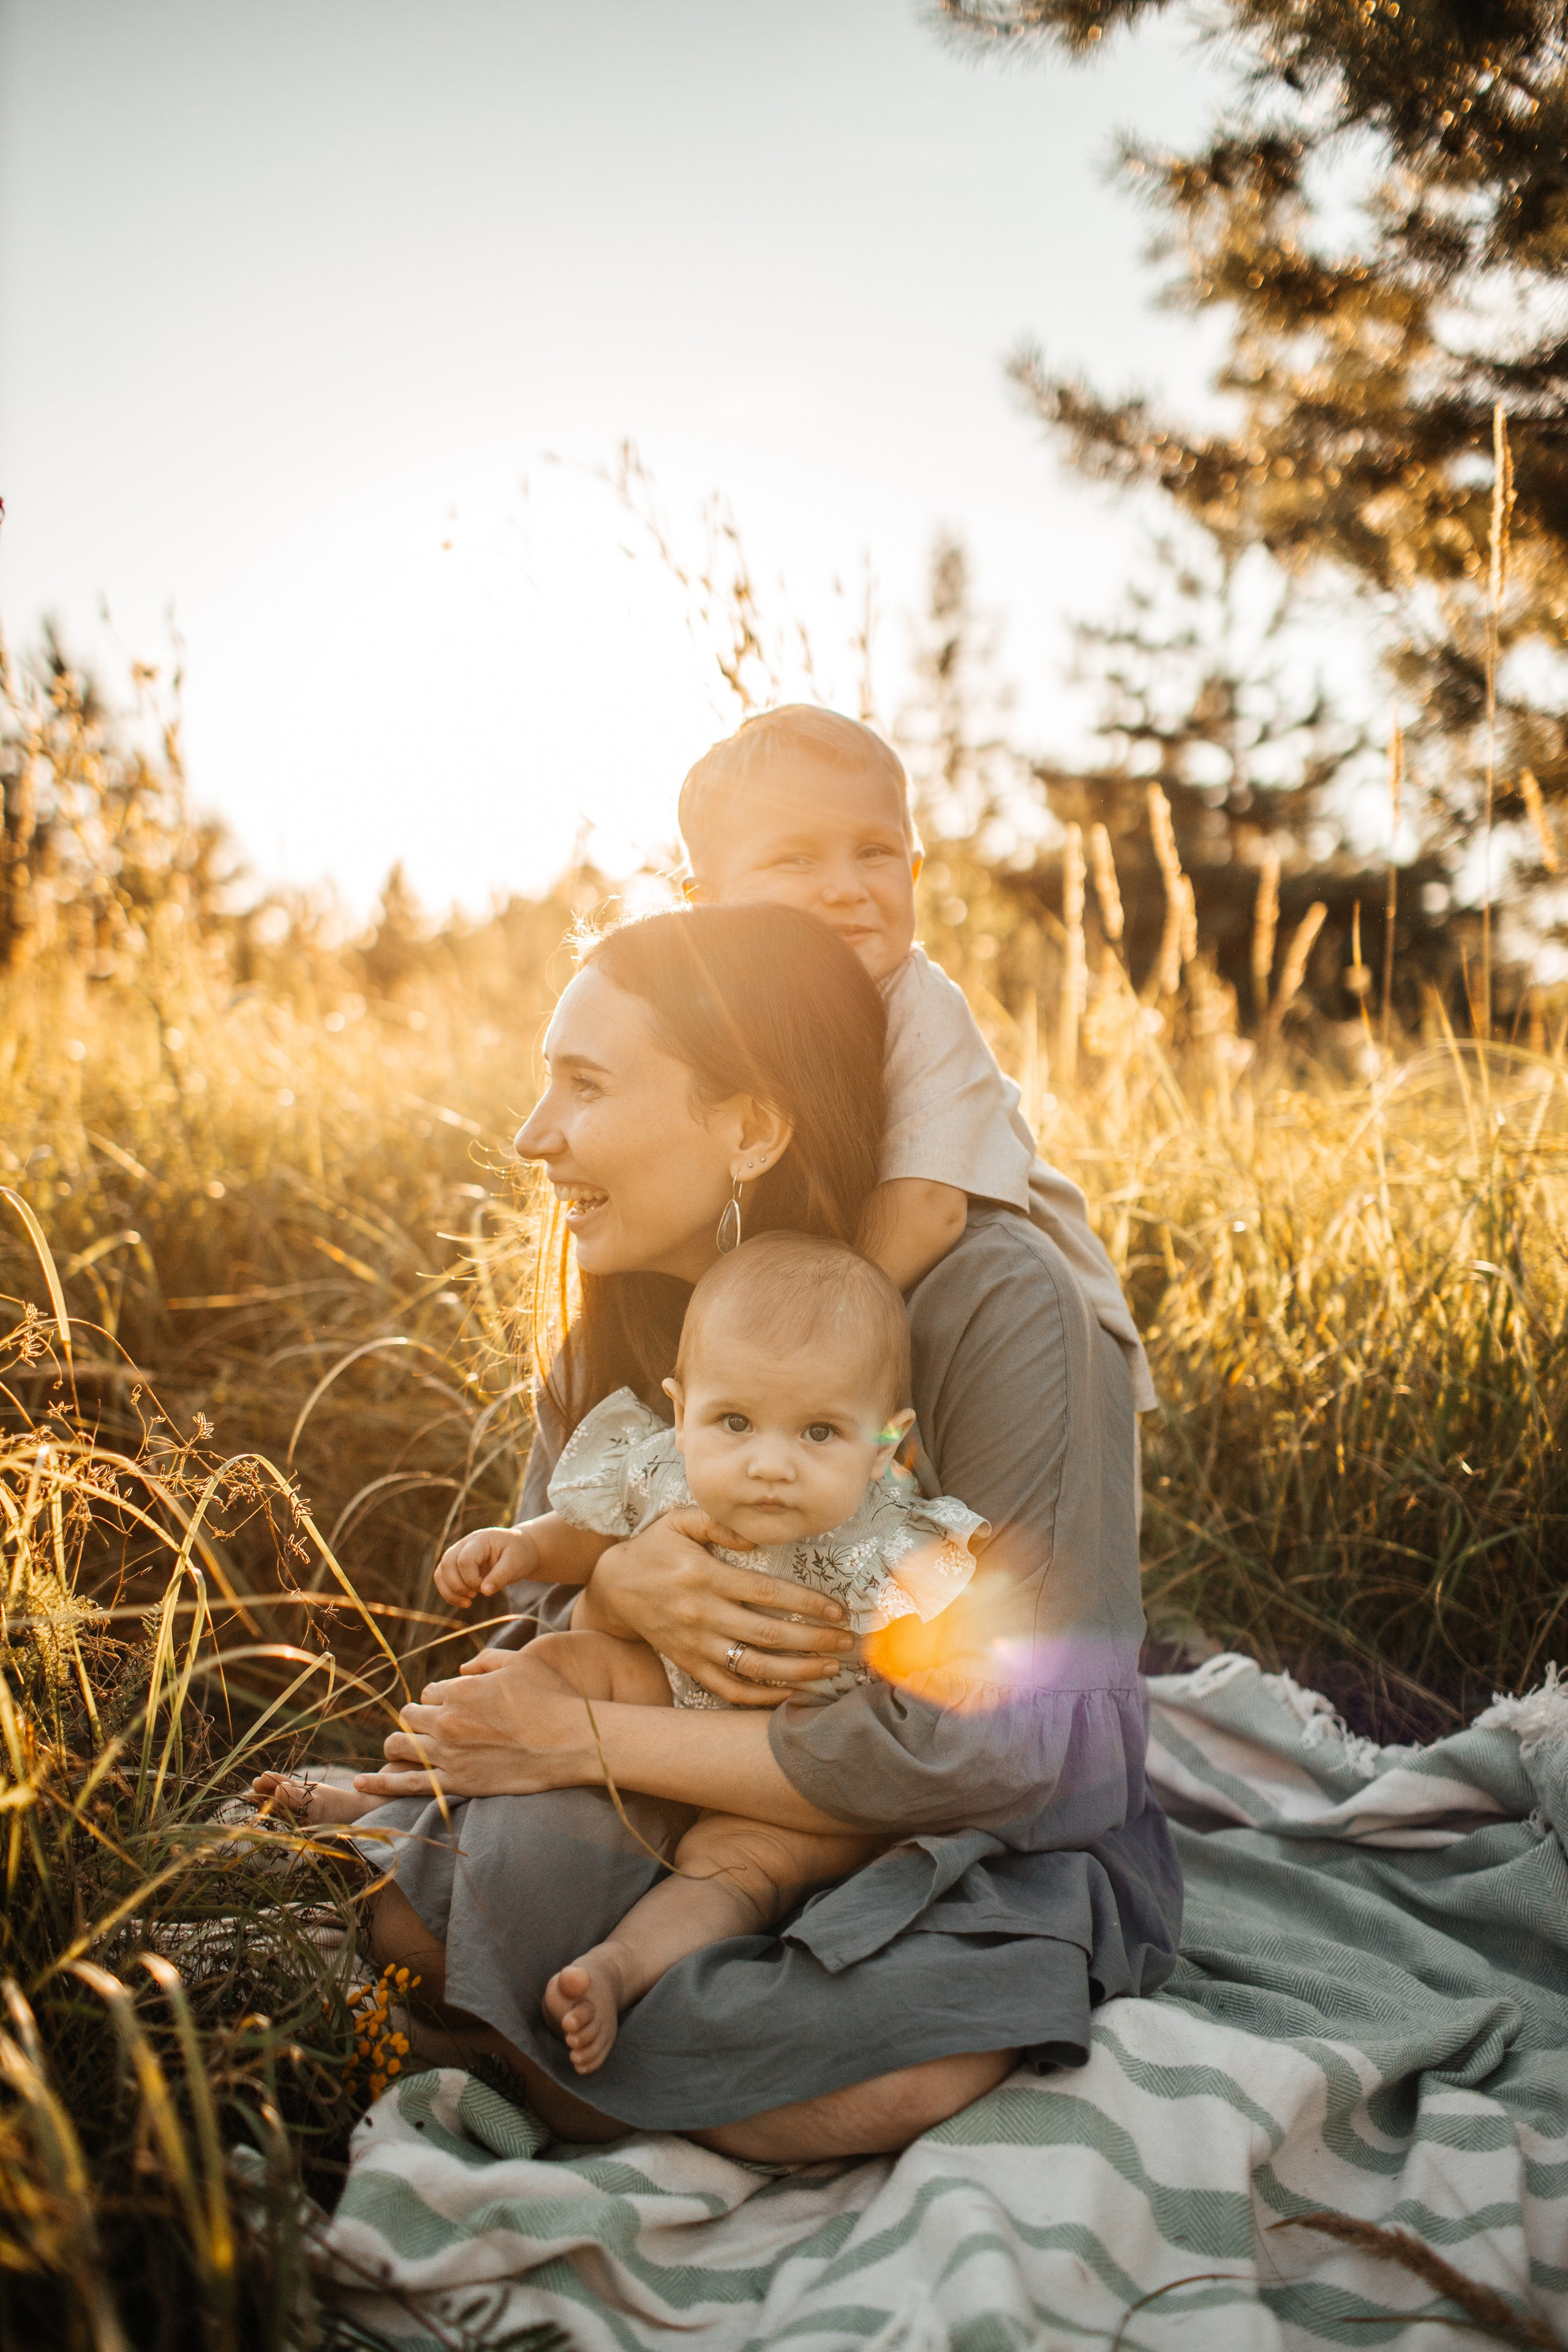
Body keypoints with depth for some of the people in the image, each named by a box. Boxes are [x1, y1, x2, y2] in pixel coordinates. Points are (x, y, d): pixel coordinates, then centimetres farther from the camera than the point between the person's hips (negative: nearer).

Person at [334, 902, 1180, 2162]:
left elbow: (980, 1749, -26)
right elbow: (532, 1644, 2)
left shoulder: (995, 1302, -23)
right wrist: (613, 1598, -25)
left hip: (1001, 1848, -3)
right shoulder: (614, 1313, -3)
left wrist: (583, 1734, -21)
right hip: (710, 1811, 4)